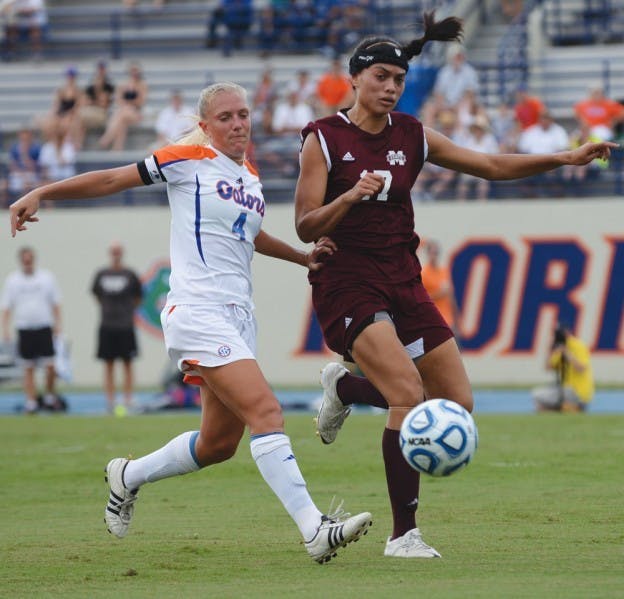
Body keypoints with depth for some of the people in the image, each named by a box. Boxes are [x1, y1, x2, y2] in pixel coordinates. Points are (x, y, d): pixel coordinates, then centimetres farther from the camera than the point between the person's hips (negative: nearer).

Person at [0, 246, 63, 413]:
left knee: (50, 365, -7)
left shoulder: (46, 277, 6)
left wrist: (57, 324, 2)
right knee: (28, 368, 3)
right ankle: (31, 401, 8)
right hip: (24, 329, 0)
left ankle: (50, 396, 12)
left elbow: (56, 303, 11)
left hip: (45, 328, 0)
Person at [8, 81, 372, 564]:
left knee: (219, 443, 11)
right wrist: (40, 194, -5)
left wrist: (304, 257, 29)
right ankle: (315, 530, -26)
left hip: (238, 317, 9)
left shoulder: (251, 177, 17)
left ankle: (129, 476, 35)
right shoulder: (190, 159, -3)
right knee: (267, 412, -21)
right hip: (197, 311, -9)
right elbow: (112, 180, 0)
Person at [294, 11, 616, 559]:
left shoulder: (411, 136, 8)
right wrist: (351, 195, -25)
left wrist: (566, 158, 2)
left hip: (402, 280, 6)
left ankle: (346, 387, 26)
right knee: (409, 391, -24)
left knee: (457, 401, 1)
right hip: (347, 283, -6)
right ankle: (403, 534, -15)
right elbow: (306, 228, -8)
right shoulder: (324, 139, -5)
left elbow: (489, 165, 11)